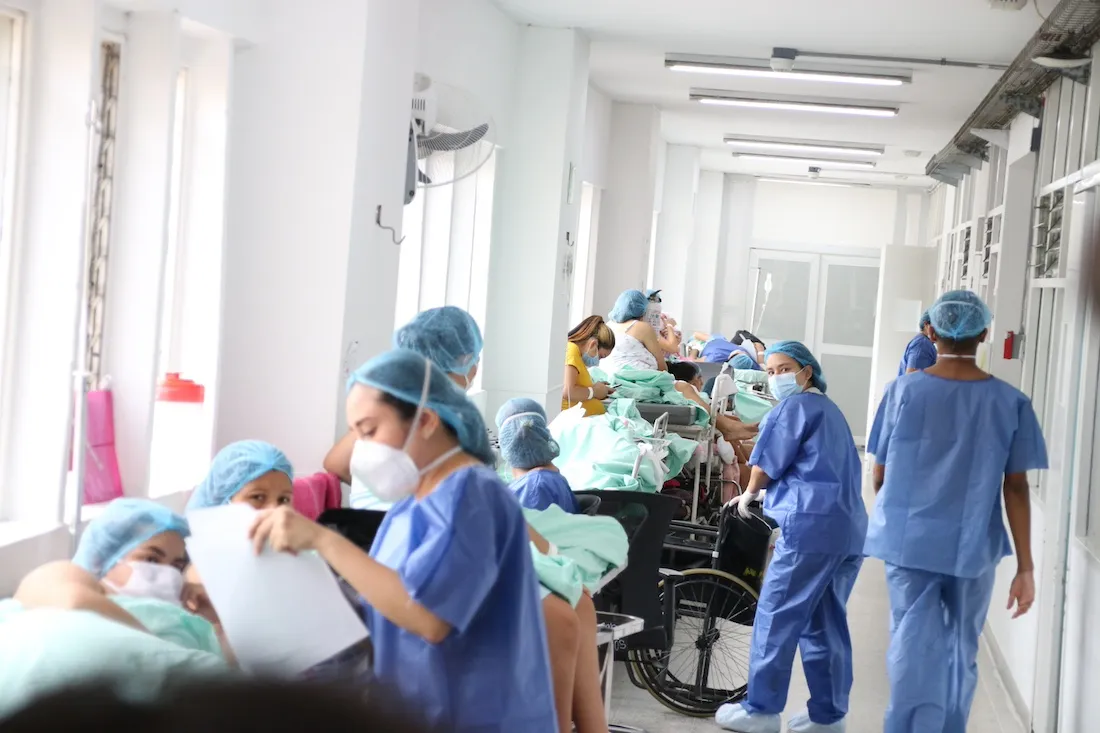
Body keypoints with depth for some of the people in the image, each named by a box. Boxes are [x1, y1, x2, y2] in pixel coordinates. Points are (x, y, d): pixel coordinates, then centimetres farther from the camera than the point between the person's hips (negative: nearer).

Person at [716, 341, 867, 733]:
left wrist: (749, 494, 16)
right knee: (826, 624, 11)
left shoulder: (794, 406, -2)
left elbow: (766, 465, -3)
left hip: (812, 525, -9)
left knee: (776, 616, -3)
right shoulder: (829, 410, 25)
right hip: (848, 528, 9)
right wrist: (762, 494, 24)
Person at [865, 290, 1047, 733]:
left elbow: (880, 476, 0)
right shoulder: (1010, 402, -5)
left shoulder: (905, 390, -6)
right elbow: (1015, 488, -5)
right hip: (973, 546, 1)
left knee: (914, 651, 3)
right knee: (961, 651, 18)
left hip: (910, 541, -1)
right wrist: (1025, 567, -1)